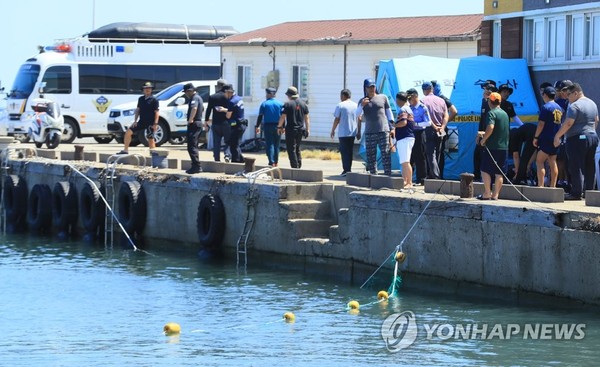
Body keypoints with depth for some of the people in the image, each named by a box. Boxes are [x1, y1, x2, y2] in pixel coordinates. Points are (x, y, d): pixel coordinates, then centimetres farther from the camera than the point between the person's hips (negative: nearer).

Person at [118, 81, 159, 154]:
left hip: (150, 123, -6)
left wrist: (155, 123, -16)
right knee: (129, 132, -2)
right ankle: (125, 150, 4)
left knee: (150, 139, -2)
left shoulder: (154, 100, -5)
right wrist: (135, 121, 6)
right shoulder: (141, 99, 12)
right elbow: (138, 110, 16)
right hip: (141, 122, 6)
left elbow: (156, 112, -8)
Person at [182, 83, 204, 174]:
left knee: (192, 146, -11)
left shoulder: (194, 98, -14)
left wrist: (190, 120, -27)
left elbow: (194, 108, -33)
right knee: (194, 146, 17)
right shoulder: (199, 97, 19)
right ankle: (196, 166, 20)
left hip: (193, 124, -11)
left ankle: (196, 166, -16)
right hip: (199, 123, 11)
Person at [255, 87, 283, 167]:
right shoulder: (280, 104, 3)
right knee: (276, 145, 12)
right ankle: (276, 162, 17)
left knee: (269, 144, -2)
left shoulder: (264, 104, -2)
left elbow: (260, 116, -2)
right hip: (277, 126, 2)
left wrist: (257, 126, 6)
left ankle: (271, 162, -11)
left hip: (267, 126, -2)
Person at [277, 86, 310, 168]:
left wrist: (279, 127, 1)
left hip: (291, 130, -6)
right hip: (300, 130, 6)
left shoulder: (287, 104, -9)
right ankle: (299, 166, 16)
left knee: (291, 149, -2)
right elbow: (307, 117, 8)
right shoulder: (303, 104, 7)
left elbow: (283, 117, -11)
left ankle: (295, 167, -7)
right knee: (297, 149, 18)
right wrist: (308, 129, 13)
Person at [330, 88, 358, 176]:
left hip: (343, 133, -5)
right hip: (353, 132, 5)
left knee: (344, 151, -1)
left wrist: (333, 130, 3)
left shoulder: (340, 105, -7)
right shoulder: (356, 105, 7)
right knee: (350, 151, 14)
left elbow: (337, 119, -7)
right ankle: (349, 169, 17)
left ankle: (346, 170, -7)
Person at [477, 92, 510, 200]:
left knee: (485, 170, 2)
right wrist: (484, 134, 28)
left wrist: (483, 139, -14)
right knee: (499, 173, 7)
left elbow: (490, 127, -27)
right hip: (504, 146, 7)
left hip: (492, 146, -7)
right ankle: (495, 195, 7)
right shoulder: (505, 114, 14)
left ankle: (487, 193, 0)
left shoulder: (491, 113, -11)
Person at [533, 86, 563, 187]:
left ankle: (540, 186, -14)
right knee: (553, 163, 10)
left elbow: (541, 124, -15)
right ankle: (553, 186, 10)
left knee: (539, 162, -6)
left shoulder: (546, 107, -11)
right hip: (556, 140, 8)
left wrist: (536, 137, -9)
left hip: (546, 139, -8)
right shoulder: (559, 108, 12)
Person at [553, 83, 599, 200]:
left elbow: (568, 123, -18)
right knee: (589, 167, 10)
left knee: (576, 167, -7)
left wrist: (558, 136, -12)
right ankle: (589, 191, 12)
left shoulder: (575, 106, -14)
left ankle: (576, 193, -10)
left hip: (577, 139, -9)